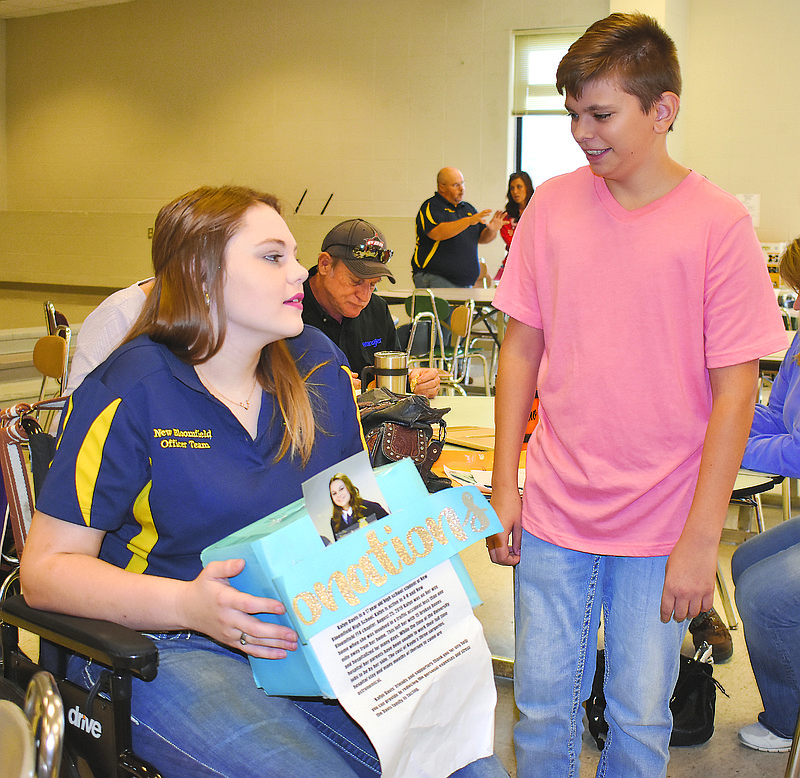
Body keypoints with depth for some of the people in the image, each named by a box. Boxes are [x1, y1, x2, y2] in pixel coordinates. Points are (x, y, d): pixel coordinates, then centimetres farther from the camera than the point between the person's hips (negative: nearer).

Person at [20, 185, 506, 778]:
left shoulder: (318, 365, 5)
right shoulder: (128, 395, -12)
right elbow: (47, 567, -10)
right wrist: (190, 605, -24)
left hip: (309, 634, 5)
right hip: (164, 648, -4)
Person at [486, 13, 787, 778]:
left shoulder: (719, 224, -9)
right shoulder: (551, 205, 0)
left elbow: (734, 391, -9)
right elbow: (521, 347, 6)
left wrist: (701, 539, -11)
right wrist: (503, 484, 4)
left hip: (661, 528, -2)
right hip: (552, 514, 2)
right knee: (542, 708, 12)